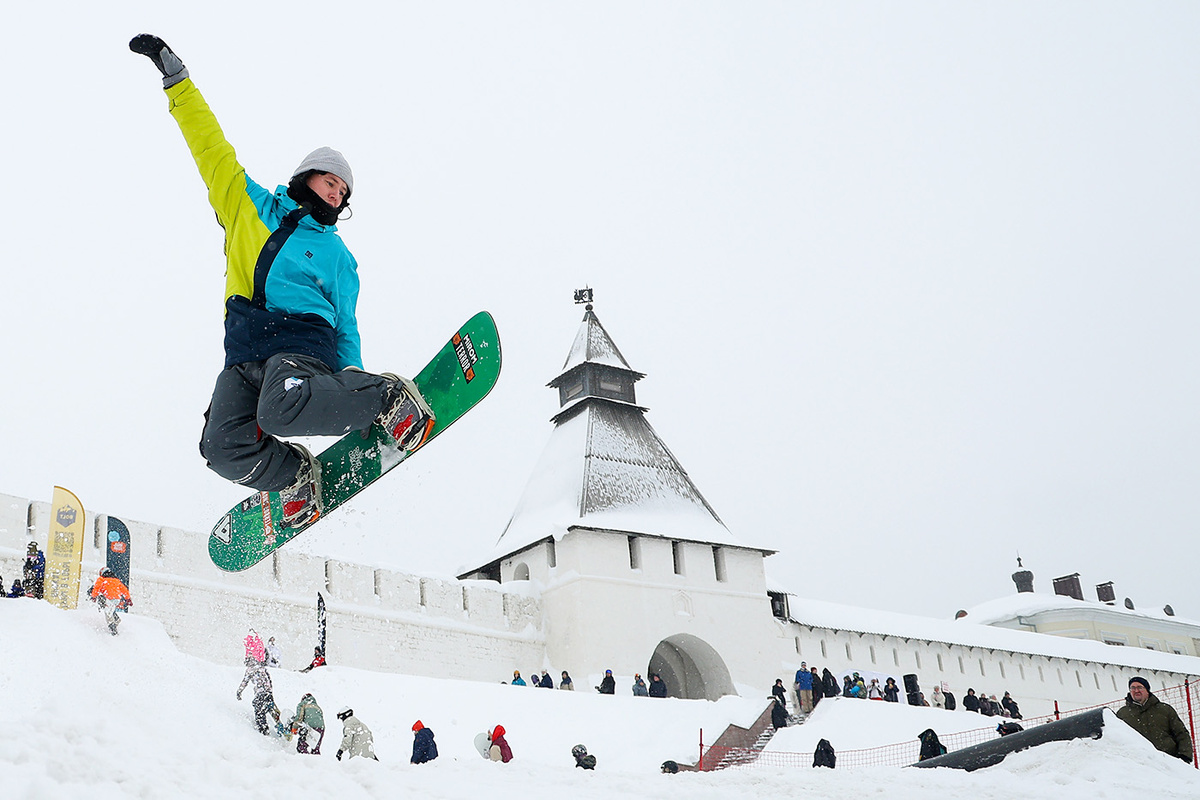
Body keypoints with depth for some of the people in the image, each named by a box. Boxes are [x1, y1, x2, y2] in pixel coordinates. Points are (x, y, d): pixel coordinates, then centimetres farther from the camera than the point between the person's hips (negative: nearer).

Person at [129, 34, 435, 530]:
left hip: (303, 340, -2)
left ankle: (389, 395, -17)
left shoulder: (338, 256, 21)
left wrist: (354, 383, 3)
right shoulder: (249, 205, 22)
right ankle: (294, 475, 6)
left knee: (281, 409, -37)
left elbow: (346, 327, 18)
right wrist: (175, 77, 16)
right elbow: (212, 149, 20)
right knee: (224, 448, -23)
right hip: (244, 355, 2)